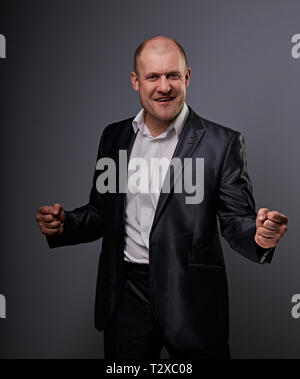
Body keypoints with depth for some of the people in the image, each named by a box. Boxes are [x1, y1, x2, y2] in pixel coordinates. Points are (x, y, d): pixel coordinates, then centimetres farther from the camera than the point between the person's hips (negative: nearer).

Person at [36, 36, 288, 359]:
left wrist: (260, 236, -28)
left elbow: (235, 221, -6)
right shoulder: (114, 136, 6)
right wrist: (63, 224, -7)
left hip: (190, 299, -3)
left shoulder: (222, 143, -7)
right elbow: (101, 212, 12)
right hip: (125, 295, 4)